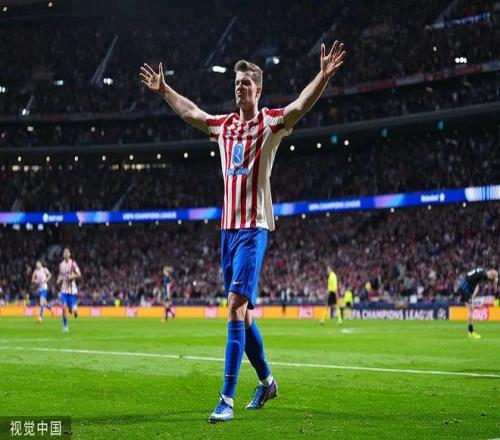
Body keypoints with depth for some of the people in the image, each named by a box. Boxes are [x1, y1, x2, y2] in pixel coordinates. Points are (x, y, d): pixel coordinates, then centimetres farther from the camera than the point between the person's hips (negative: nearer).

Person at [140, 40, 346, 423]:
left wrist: (324, 75, -33)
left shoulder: (270, 123, -2)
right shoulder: (224, 125, 15)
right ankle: (266, 381, 30)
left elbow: (301, 105, -19)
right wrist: (163, 89, 38)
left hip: (254, 227, -7)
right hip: (228, 227, 7)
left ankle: (227, 399, -17)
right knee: (241, 313, 13)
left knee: (236, 306, -16)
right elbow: (190, 111, 31)